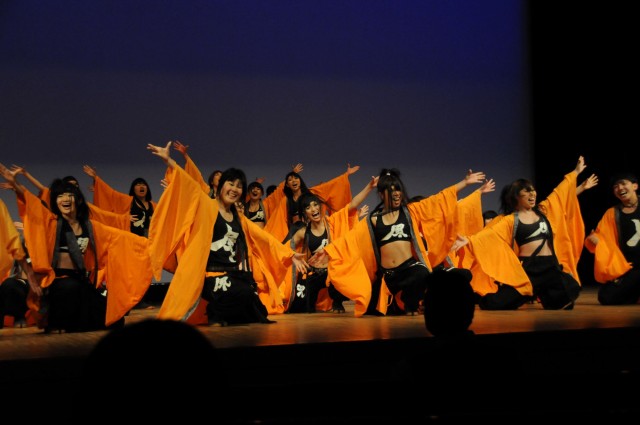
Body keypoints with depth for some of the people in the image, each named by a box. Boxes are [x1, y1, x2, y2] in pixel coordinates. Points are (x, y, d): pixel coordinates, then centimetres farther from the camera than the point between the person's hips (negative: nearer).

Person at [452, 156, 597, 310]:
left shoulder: (543, 210, 14)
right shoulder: (510, 220, 1)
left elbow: (561, 192, 23)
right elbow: (489, 233, -10)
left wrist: (576, 171, 29)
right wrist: (469, 240, -26)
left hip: (551, 267, 4)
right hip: (527, 268, -4)